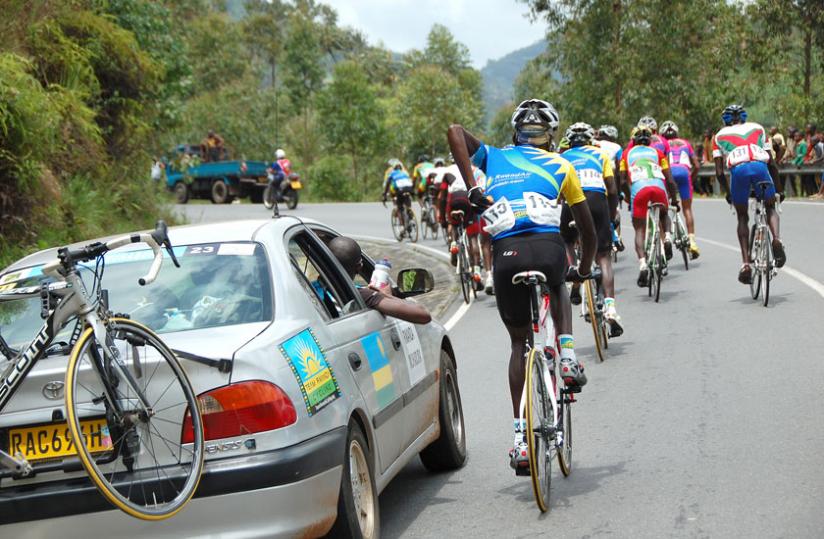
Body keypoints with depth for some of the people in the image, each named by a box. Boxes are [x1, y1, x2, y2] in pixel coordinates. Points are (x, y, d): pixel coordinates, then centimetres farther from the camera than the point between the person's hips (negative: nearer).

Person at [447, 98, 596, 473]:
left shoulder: (493, 157, 24)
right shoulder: (560, 166, 21)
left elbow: (455, 132, 6)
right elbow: (587, 229, 24)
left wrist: (471, 188, 1)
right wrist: (583, 269, 41)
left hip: (506, 253, 1)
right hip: (549, 249, 0)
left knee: (519, 343, 19)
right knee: (557, 291, 39)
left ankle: (520, 438, 12)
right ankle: (567, 357, 16)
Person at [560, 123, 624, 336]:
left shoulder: (562, 157, 27)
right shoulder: (601, 155, 25)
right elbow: (612, 190, 16)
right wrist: (612, 216, 27)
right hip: (598, 200, 0)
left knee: (566, 243, 27)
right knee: (603, 257, 3)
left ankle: (575, 288, 9)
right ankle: (610, 306, -11)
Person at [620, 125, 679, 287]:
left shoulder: (627, 153, 27)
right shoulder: (657, 153, 28)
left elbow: (623, 181, 21)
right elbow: (669, 180, 22)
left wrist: (629, 197, 37)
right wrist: (674, 199, 36)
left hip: (638, 188, -1)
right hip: (658, 187, 1)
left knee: (640, 230, 7)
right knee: (664, 214, 32)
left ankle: (642, 264, -14)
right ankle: (667, 237, 2)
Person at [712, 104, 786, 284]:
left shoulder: (720, 135, 29)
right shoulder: (757, 129, 32)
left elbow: (719, 172, 21)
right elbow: (772, 163, 28)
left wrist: (728, 193, 35)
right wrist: (775, 189, 39)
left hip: (738, 169, -1)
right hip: (760, 166, 1)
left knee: (742, 218, 17)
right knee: (770, 207, 23)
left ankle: (745, 263, 3)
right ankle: (776, 239, -9)